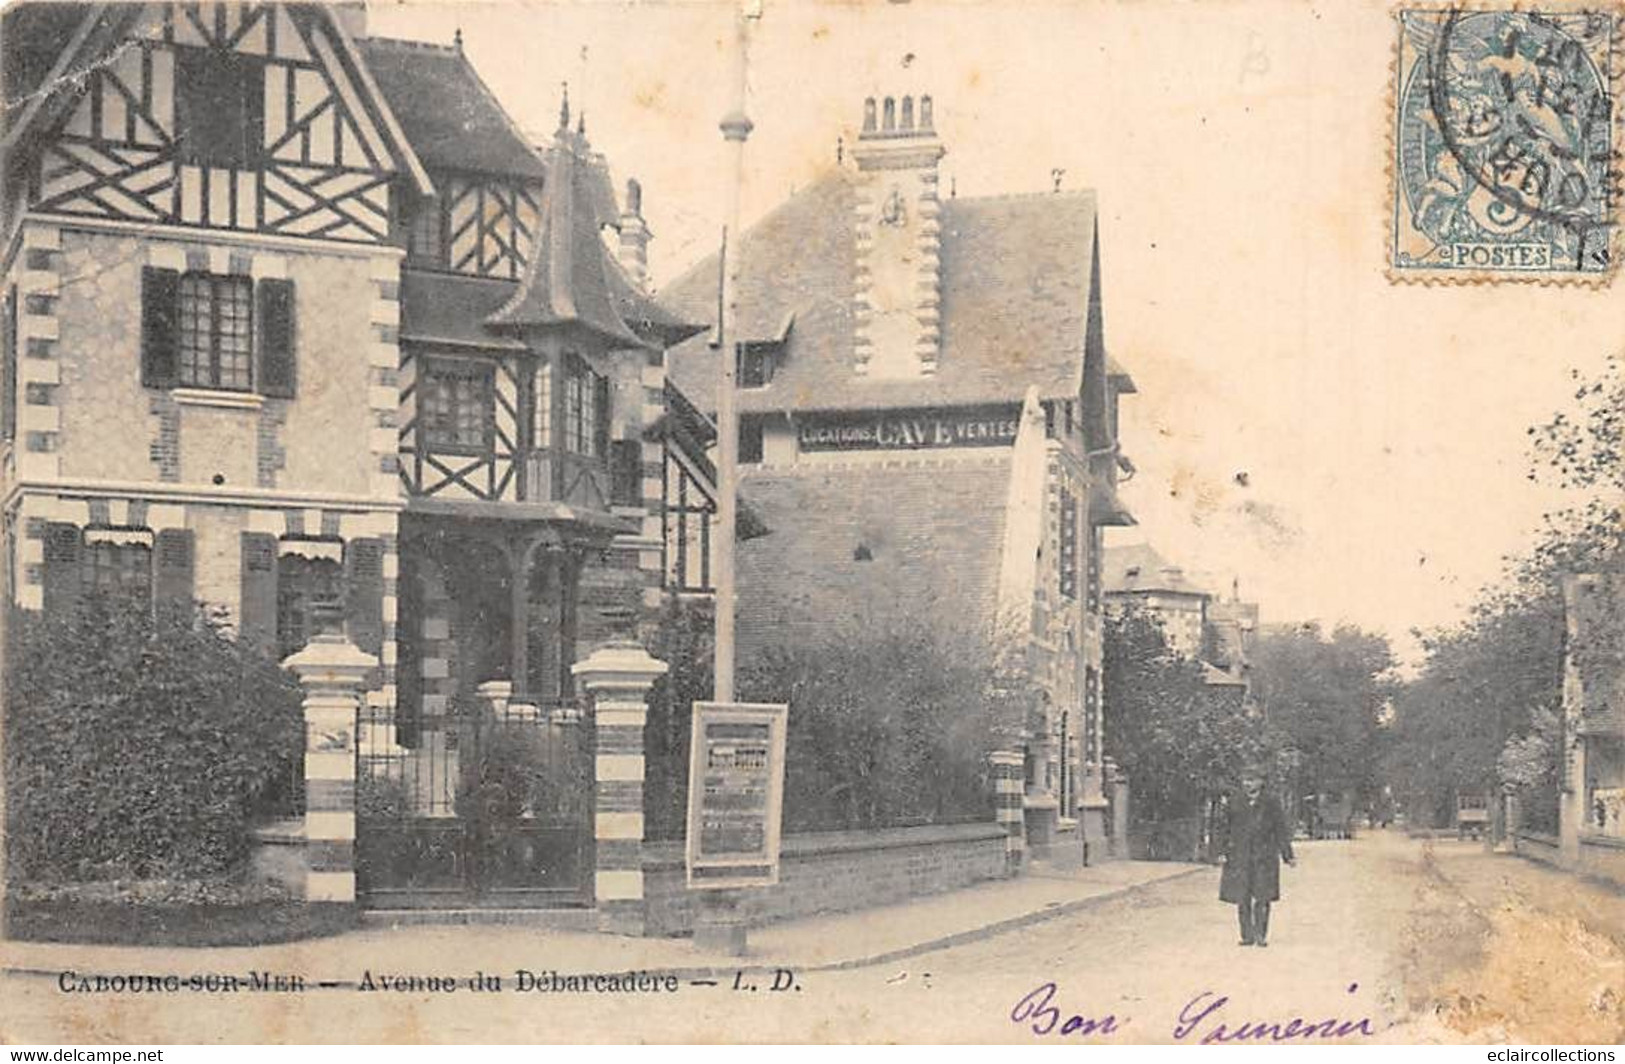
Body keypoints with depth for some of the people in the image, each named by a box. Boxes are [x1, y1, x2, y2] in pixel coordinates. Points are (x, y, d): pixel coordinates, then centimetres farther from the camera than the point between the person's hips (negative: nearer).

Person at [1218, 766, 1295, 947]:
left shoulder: (1271, 805, 4)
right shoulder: (1235, 804, 9)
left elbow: (1281, 830, 6)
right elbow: (1226, 830, 13)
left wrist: (1288, 856, 0)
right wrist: (1223, 852, 6)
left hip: (1264, 857, -1)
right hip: (1239, 857, 2)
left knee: (1262, 898, -3)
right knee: (1242, 898, -1)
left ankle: (1261, 936, 6)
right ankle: (1247, 936, 8)